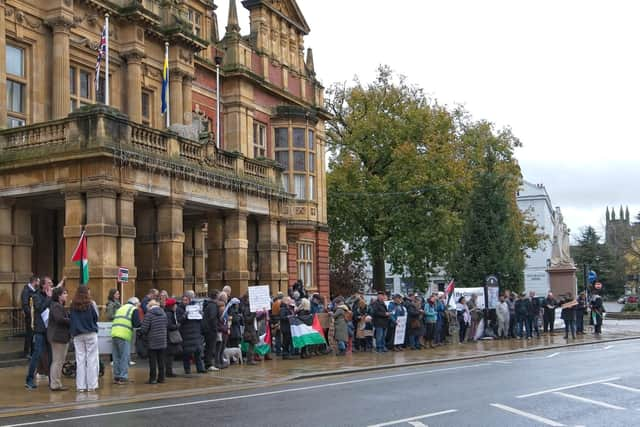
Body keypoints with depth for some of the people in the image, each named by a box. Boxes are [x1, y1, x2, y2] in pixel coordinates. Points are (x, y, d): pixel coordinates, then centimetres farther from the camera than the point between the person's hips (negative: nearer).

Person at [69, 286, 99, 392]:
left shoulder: (73, 305, -1)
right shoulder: (90, 304, -9)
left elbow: (71, 320, 5)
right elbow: (96, 317, -3)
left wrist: (72, 332, 16)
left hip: (77, 336, 3)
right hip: (90, 334, -3)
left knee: (80, 360, 7)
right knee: (92, 360, 3)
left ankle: (80, 386, 7)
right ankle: (91, 385, 2)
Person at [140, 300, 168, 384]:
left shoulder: (149, 315, -13)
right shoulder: (163, 313, 5)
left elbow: (144, 329, -14)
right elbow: (167, 325, 10)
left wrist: (146, 334, 7)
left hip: (152, 342, -5)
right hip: (162, 341, 5)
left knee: (153, 361, 2)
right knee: (161, 360, 12)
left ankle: (153, 378, 4)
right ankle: (161, 378, 15)